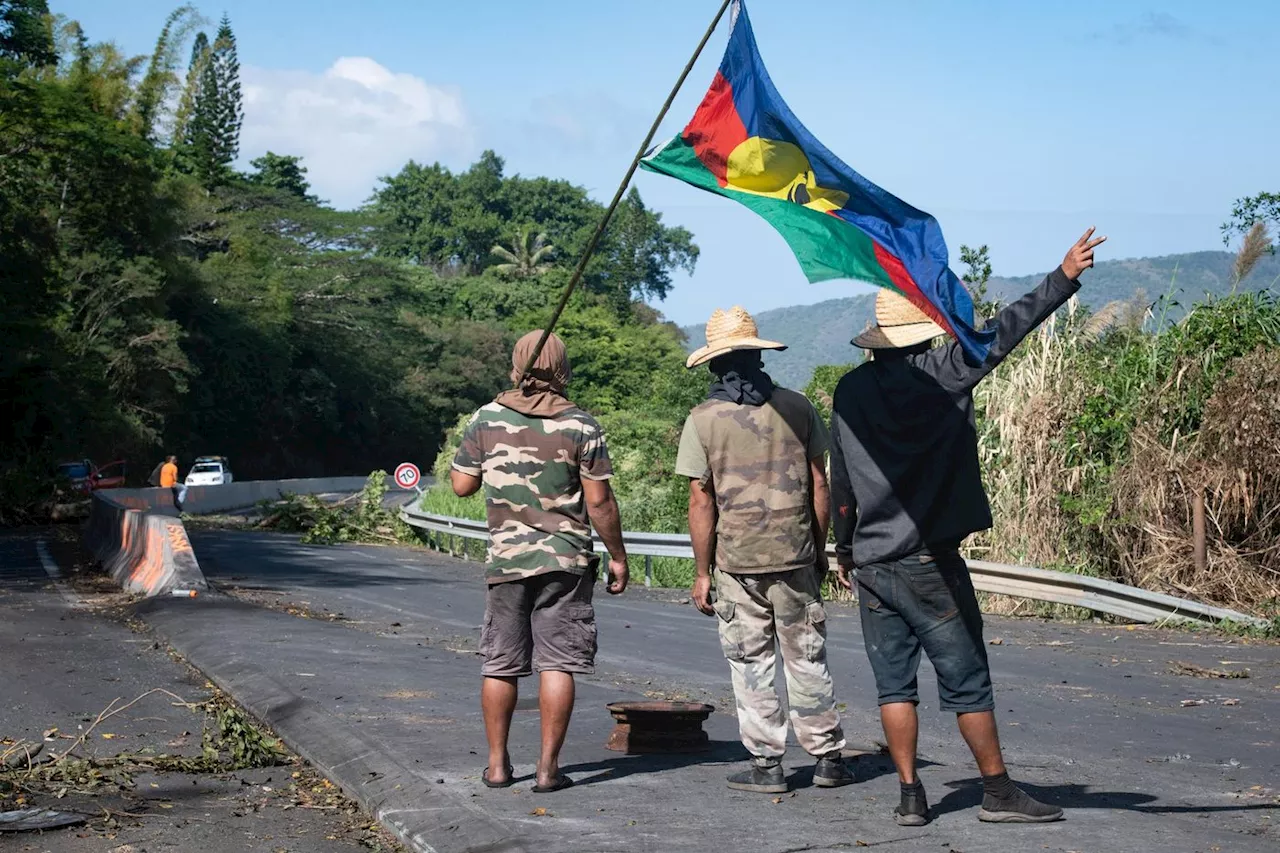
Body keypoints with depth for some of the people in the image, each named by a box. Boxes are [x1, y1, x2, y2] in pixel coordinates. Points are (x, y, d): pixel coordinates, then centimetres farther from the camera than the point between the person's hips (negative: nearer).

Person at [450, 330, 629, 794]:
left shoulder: (486, 419, -1)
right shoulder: (581, 426, -6)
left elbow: (462, 485, 4)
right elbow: (599, 501, -7)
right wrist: (618, 556, 3)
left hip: (506, 559, 2)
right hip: (565, 560, -2)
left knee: (500, 664, 11)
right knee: (557, 663, 0)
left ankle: (497, 764, 16)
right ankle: (548, 768, 0)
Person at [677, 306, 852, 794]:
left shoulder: (702, 420, -6)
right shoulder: (795, 407, 0)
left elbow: (701, 502, -6)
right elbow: (819, 486, 2)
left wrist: (702, 572, 0)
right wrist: (820, 549, 13)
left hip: (737, 561, -2)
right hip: (795, 555, 2)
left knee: (751, 663, 7)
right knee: (807, 659, 11)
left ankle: (767, 764, 9)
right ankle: (827, 758, 15)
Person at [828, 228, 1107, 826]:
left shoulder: (851, 391, 3)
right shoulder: (943, 374, -7)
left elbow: (840, 482, 8)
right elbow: (1004, 332, -8)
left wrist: (844, 548, 19)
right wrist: (1065, 278, -4)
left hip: (872, 566, 3)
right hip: (932, 564, -3)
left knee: (894, 683, 8)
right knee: (966, 681, 4)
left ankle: (910, 795, 8)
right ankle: (998, 792, 11)